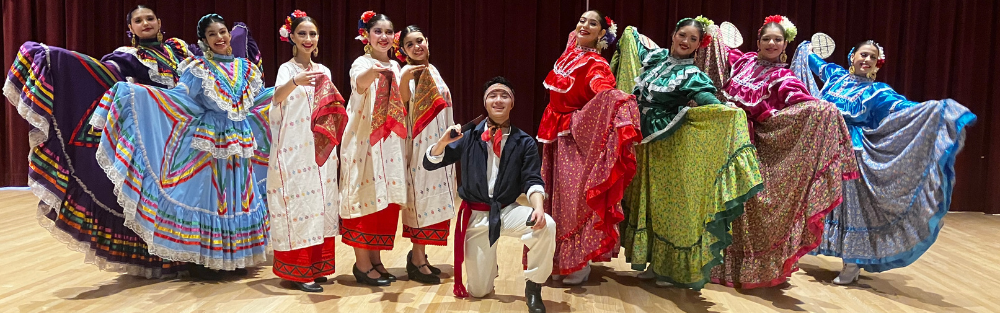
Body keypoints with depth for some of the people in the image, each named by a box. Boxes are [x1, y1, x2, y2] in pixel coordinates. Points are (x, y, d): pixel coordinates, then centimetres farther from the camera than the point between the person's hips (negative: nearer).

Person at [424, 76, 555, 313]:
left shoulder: (524, 142, -2)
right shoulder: (469, 137, -2)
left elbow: (532, 180, -9)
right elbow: (430, 164, 1)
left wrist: (538, 207, -29)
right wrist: (444, 141, -19)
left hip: (508, 211, 0)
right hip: (475, 214, 0)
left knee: (546, 225, -33)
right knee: (478, 292, 2)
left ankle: (533, 288, -9)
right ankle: (488, 265, 41)